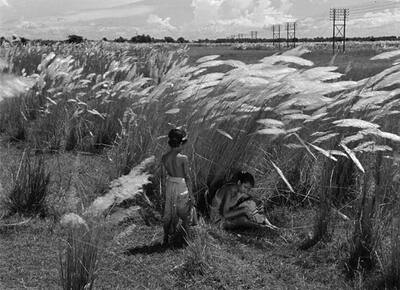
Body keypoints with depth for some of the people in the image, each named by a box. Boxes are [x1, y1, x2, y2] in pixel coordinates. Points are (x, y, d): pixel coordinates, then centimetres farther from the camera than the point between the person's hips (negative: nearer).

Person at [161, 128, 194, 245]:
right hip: (182, 187, -4)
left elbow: (163, 176, 2)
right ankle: (186, 238, 27)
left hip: (170, 186, 4)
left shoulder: (164, 157, -6)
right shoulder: (183, 158, -20)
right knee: (185, 215, 15)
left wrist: (165, 190, 16)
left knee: (168, 214, 18)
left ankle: (166, 238, 25)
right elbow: (187, 177, -16)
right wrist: (191, 194, -7)